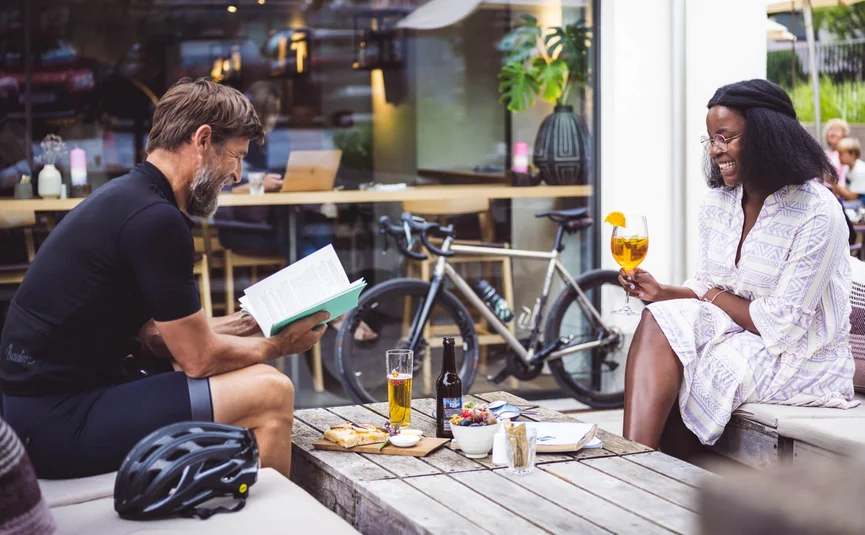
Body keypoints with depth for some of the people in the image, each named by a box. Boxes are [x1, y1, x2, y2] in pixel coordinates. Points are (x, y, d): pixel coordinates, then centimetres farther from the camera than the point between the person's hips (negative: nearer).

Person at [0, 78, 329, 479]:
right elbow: (199, 357, -13)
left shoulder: (124, 197, 12)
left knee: (247, 379, 20)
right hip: (58, 424, -10)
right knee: (270, 392, -13)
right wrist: (277, 346, 4)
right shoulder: (155, 219, -18)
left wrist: (246, 324, 14)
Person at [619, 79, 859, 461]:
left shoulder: (816, 213, -18)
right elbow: (707, 289, 11)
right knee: (658, 322, -21)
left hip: (804, 362, -7)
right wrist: (662, 293, -9)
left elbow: (783, 327, -20)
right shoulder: (719, 202, 6)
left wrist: (716, 297, -8)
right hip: (741, 342, 7)